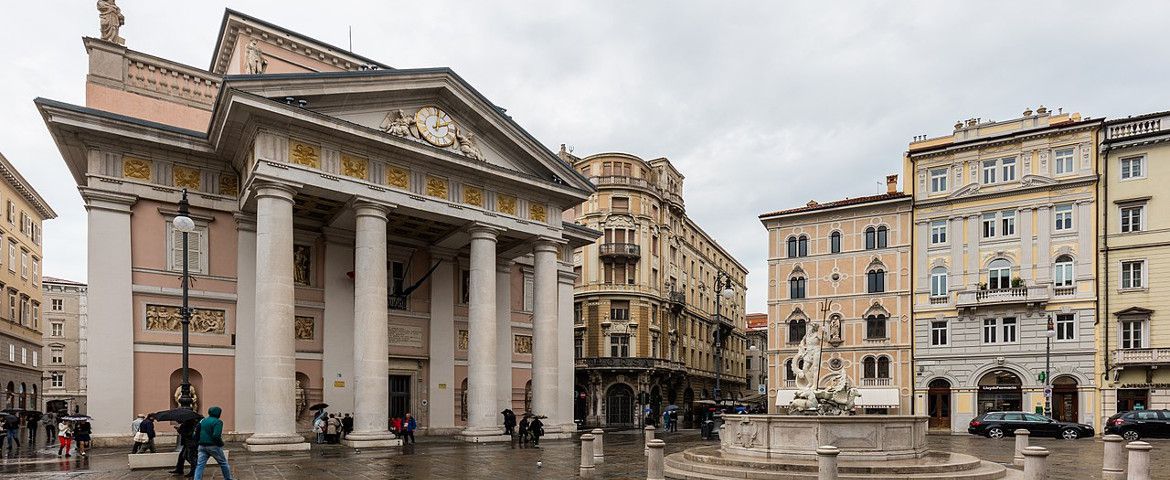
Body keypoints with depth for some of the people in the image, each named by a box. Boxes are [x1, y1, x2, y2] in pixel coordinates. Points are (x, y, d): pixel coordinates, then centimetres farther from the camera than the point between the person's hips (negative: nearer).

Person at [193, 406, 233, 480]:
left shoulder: (202, 421, 10)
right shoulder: (218, 422, -11)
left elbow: (196, 433, 11)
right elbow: (216, 436, -22)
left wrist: (198, 442, 20)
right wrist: (221, 443, -8)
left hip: (202, 446, 5)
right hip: (214, 446, -5)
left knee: (199, 465, 3)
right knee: (223, 463, 12)